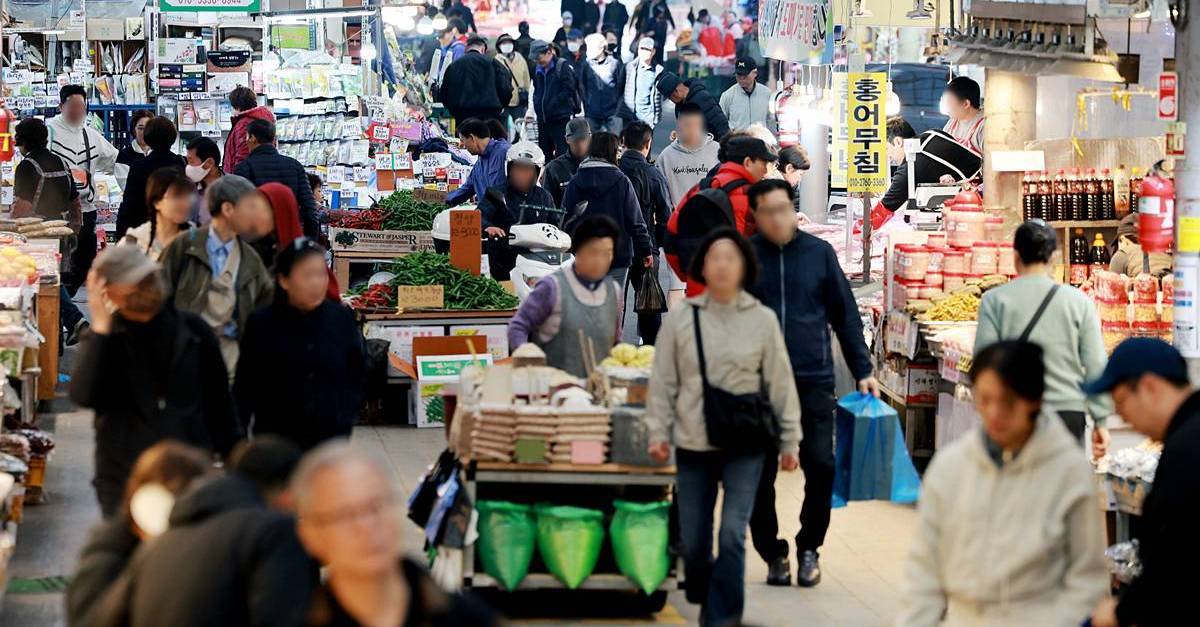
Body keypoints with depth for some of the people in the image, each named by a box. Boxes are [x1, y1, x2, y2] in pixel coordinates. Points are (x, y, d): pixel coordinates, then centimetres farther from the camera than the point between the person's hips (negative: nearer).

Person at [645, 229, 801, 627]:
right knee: (692, 540, 7)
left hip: (745, 445, -1)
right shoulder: (680, 318, 1)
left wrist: (789, 441, 3)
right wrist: (658, 432, 0)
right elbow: (663, 383, 5)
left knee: (732, 535, -12)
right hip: (693, 445, 2)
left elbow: (780, 384, 3)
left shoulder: (762, 320, 0)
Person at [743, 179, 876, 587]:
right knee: (760, 473, 1)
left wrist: (862, 370, 5)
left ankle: (809, 548, 13)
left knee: (821, 466, -7)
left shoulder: (819, 253, 6)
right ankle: (772, 553, 17)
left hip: (813, 380, 0)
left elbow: (844, 314, 10)